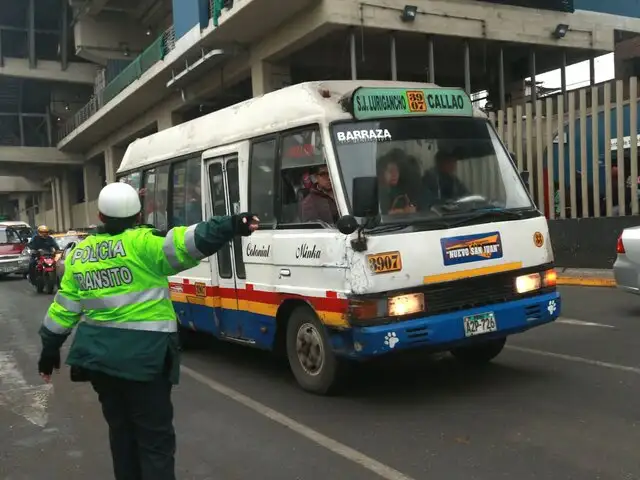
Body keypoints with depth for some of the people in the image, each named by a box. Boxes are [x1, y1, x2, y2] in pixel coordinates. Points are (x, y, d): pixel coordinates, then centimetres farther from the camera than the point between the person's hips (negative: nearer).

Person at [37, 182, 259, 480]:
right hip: (142, 354, -6)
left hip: (97, 355, 6)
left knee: (121, 431, 20)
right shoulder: (141, 243, -11)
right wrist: (229, 227, -41)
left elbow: (63, 309, 11)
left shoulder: (79, 254, 7)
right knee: (156, 438, 0)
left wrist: (49, 350, 21)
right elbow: (182, 244, -30)